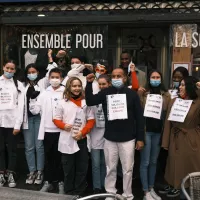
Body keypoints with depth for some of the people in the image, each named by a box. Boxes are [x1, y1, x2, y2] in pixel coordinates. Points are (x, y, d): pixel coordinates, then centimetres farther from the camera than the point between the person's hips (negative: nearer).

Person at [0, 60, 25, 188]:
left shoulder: (19, 85, 7)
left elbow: (21, 105, 1)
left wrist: (18, 124, -8)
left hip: (13, 122, 0)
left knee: (12, 150, 6)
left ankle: (11, 175, 13)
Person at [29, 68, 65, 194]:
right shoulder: (44, 94, 8)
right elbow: (35, 110, 5)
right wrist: (33, 99, -9)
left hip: (61, 130, -2)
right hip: (47, 130, 3)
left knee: (60, 157, 7)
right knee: (48, 157, 11)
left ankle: (61, 182, 19)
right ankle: (48, 182, 22)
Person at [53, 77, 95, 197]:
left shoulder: (86, 102, 3)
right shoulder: (63, 103, 3)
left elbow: (91, 120, 2)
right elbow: (56, 119, 6)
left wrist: (82, 132, -12)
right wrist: (64, 126, -15)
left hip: (82, 139, 1)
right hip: (67, 140, 0)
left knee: (82, 167, 6)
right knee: (69, 168, 8)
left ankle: (79, 192, 19)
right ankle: (69, 192, 21)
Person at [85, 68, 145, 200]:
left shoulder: (132, 94, -1)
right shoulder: (106, 92, 3)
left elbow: (139, 117, -1)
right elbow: (90, 101, -7)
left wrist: (140, 138, -4)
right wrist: (89, 83, -17)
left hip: (128, 138, -1)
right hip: (110, 138, 2)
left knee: (127, 169, 7)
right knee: (110, 169, 13)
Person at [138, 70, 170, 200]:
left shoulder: (166, 95, 8)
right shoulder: (143, 94, -2)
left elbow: (169, 113, 10)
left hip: (158, 131, 4)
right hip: (146, 131, -4)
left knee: (154, 161, 13)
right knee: (145, 162, 0)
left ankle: (151, 189, 25)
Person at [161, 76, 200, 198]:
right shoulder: (174, 101, 4)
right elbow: (168, 122, 2)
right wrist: (166, 142, -1)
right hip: (176, 140, 4)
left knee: (190, 166, 7)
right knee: (177, 165, 14)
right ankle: (176, 187, 31)